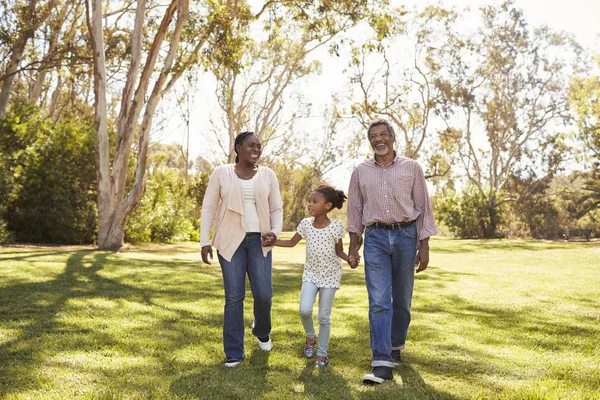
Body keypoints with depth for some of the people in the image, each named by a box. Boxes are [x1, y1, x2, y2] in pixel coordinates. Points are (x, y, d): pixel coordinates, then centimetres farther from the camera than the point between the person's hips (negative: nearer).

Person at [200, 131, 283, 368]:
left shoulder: (268, 175, 7)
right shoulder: (221, 173, 2)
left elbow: (276, 209, 9)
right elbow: (208, 208, 2)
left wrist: (275, 232, -9)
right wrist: (204, 240, -5)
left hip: (259, 240, 2)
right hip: (230, 240, -1)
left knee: (263, 293, -4)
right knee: (234, 296, -2)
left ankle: (262, 331, 29)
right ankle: (234, 352, 10)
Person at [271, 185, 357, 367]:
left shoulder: (336, 226, -11)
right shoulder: (305, 224, -2)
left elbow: (339, 251, -1)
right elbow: (291, 243, 8)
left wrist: (349, 259, -21)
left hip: (330, 274, -2)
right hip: (311, 273, 2)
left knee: (324, 316, 1)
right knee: (305, 310, -15)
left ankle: (322, 353, 18)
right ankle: (310, 337, 16)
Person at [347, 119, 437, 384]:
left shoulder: (411, 168, 4)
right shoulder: (361, 171, 8)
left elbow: (424, 207, 3)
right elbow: (355, 209, 12)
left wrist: (424, 246, -2)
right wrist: (353, 244, 8)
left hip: (406, 235, 0)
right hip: (375, 237, 0)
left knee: (402, 299, 10)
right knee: (378, 301, -8)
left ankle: (396, 346, 32)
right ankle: (382, 363, -9)